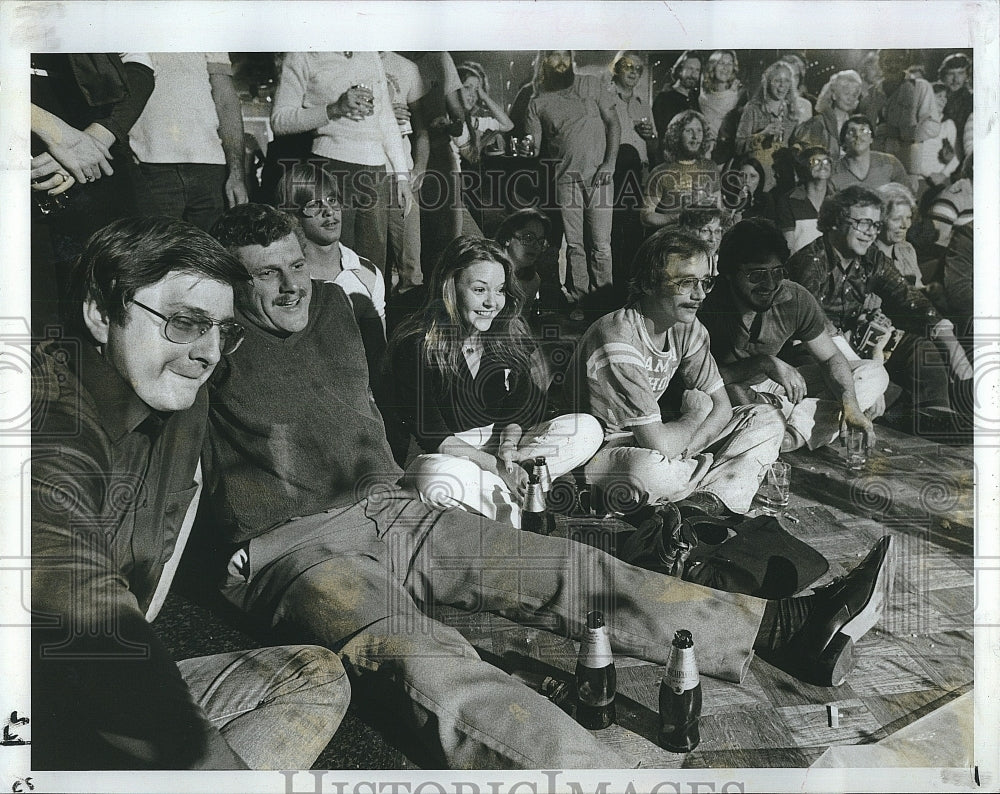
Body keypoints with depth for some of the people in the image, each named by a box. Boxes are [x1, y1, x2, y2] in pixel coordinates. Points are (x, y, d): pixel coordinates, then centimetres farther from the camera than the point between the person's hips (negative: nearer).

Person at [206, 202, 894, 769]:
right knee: (429, 661, -35)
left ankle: (789, 629, -14)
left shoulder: (330, 305, 18)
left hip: (390, 511, 6)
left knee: (575, 573, -10)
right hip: (295, 546, -5)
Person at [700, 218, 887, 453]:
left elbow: (830, 357, -4)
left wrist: (850, 402, -23)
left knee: (874, 374, -2)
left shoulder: (795, 299, -11)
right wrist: (765, 363, -35)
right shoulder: (706, 304, -25)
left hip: (774, 386, 6)